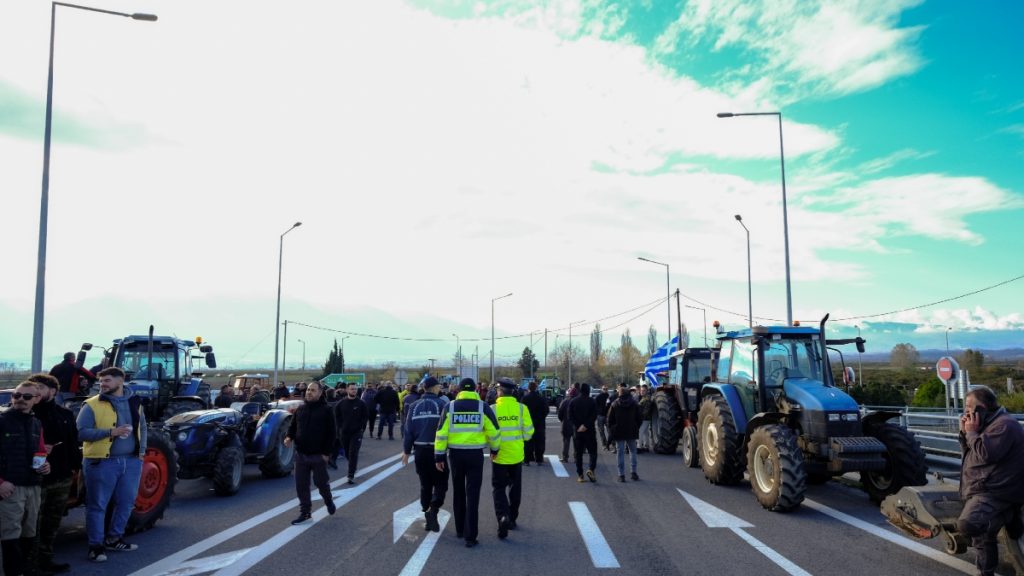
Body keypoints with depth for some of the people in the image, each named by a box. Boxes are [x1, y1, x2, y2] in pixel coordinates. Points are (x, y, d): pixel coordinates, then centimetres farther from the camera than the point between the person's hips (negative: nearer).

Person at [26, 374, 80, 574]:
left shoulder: (65, 414, 10)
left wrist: (75, 465, 11)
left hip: (62, 477, 6)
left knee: (52, 523, 15)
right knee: (34, 524, -2)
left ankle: (45, 559, 26)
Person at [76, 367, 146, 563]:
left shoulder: (134, 402, 10)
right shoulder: (92, 405, -6)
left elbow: (142, 427, 22)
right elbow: (81, 432, -12)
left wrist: (142, 450, 11)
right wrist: (110, 432, -22)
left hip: (131, 461, 5)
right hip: (102, 462, -5)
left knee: (126, 502, 13)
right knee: (97, 505, 2)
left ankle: (113, 538, 29)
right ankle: (96, 545, 13)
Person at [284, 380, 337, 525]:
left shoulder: (326, 410, -7)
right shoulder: (300, 409, 7)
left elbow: (332, 433, -8)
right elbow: (293, 426, 15)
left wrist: (327, 452, -13)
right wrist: (289, 437, -8)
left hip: (318, 455, -4)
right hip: (301, 454, 4)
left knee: (321, 482, 8)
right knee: (301, 485, 6)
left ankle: (329, 500, 36)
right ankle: (305, 512, 18)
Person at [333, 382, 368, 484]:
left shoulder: (361, 403, -5)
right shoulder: (341, 403, -1)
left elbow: (365, 416, 2)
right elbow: (337, 416, 9)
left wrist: (361, 427, -2)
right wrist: (341, 426, 4)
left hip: (357, 432, -3)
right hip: (344, 432, 3)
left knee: (353, 453, -9)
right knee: (347, 453, 14)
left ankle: (351, 475, -7)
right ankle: (352, 468, 39)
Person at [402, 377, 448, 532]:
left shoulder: (414, 407, 5)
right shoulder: (442, 404, -8)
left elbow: (408, 430, 6)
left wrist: (406, 450, 14)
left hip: (420, 451, 5)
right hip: (437, 450, -4)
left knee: (425, 485, 15)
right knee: (440, 484, 5)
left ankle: (429, 518, 19)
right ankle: (432, 510, -17)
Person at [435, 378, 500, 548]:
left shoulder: (450, 407, -2)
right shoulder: (483, 407, -4)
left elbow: (441, 433, -4)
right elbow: (493, 432, -2)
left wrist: (439, 456, 1)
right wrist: (494, 449, 15)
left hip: (455, 454, 2)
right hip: (475, 454, -1)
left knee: (458, 492, 18)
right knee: (472, 495, 2)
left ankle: (460, 529, 29)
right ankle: (470, 536, -2)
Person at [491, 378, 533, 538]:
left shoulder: (493, 409, -12)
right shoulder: (522, 408, -8)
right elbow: (528, 432, -6)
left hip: (499, 456, -2)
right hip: (516, 455, 2)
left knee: (498, 488, 8)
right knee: (515, 487, 19)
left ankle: (503, 516, -14)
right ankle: (512, 519, 29)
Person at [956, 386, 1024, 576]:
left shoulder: (1004, 425, -14)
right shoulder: (990, 424, 20)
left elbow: (986, 454, -26)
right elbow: (968, 452, 23)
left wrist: (972, 432, -12)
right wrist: (964, 433, 6)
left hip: (994, 494, -11)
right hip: (983, 491, 11)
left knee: (967, 525, -33)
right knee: (982, 537, 17)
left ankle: (1006, 517, -13)